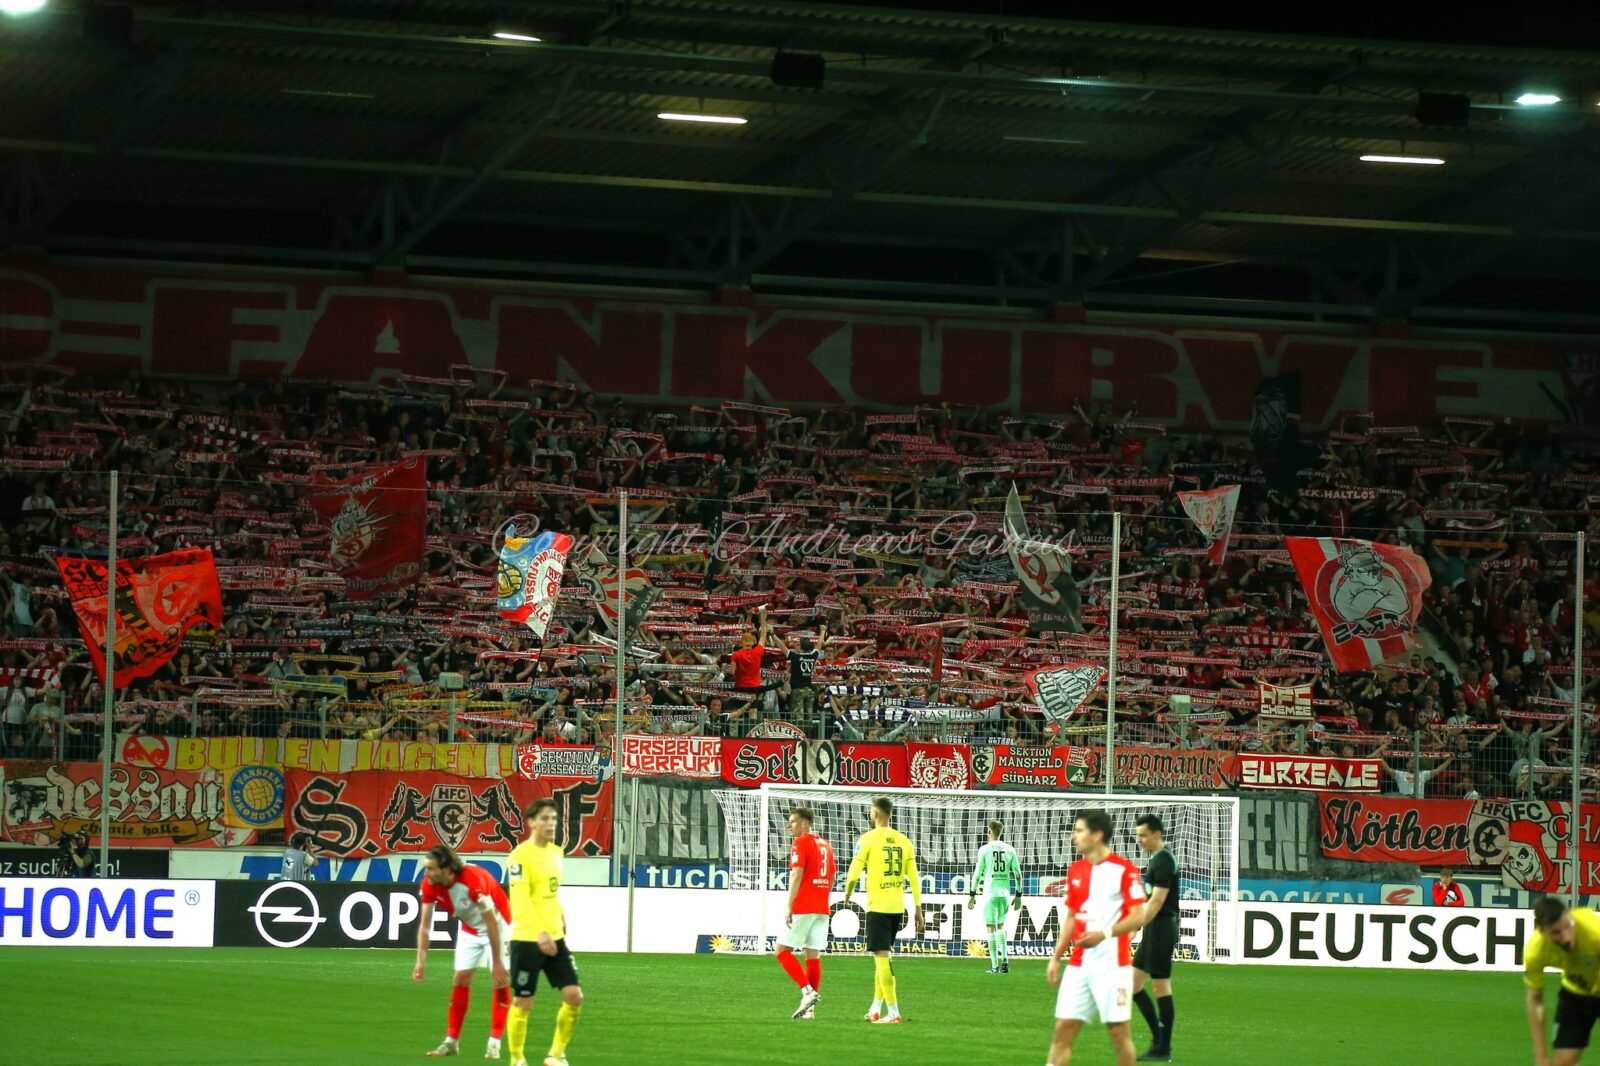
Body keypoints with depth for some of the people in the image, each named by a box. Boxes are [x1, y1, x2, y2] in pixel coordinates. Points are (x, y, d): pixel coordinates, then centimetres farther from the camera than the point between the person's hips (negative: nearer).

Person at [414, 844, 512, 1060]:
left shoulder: (473, 880, -37)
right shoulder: (429, 885, -20)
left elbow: (491, 923, -32)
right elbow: (425, 925, -11)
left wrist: (497, 963, -29)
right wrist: (420, 960, -21)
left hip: (498, 926, -5)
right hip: (470, 928, 5)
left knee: (501, 981, -9)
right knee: (460, 979, 1)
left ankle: (494, 1043, -4)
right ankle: (451, 1041, 8)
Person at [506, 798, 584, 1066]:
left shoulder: (556, 851, 11)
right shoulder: (521, 856, -14)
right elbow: (520, 900, -23)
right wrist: (540, 933, -34)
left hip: (554, 938, 7)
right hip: (527, 940, -7)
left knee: (574, 996, 1)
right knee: (523, 1002, 1)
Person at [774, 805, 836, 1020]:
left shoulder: (800, 844, -8)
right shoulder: (825, 844, 16)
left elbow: (797, 875, -17)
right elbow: (831, 877, 19)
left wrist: (789, 908, -17)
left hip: (803, 908, -8)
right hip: (822, 909, 8)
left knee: (783, 950, -2)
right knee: (813, 955, 7)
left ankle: (808, 992, -16)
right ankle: (810, 1008, 4)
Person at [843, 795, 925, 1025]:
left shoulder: (868, 838, -7)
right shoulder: (904, 841, 8)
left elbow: (854, 872, -8)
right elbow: (914, 878, 6)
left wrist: (847, 894, 12)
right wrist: (918, 911, 10)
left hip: (878, 906, -6)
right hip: (898, 908, 6)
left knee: (881, 957, -6)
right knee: (882, 956, 18)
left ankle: (893, 1012, -13)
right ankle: (876, 1009, 24)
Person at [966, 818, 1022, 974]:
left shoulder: (984, 850, -3)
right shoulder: (1010, 850, 6)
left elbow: (977, 873, -5)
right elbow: (1018, 874, 6)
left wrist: (972, 894, 1)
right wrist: (1018, 895, 14)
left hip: (990, 892, -3)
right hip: (1005, 892, 3)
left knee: (991, 928, 2)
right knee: (1000, 926, 19)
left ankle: (995, 965, -2)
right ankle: (1004, 959, 2)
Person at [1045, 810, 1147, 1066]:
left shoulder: (1124, 870, -7)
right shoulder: (1076, 871, 13)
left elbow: (1137, 917, -12)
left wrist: (1105, 934, -26)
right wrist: (1056, 958, 13)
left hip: (1113, 964, -6)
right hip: (1079, 964, 6)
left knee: (1118, 1029, 0)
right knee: (1064, 1028, 0)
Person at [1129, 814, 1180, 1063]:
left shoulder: (1163, 860, -14)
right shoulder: (1157, 858, 16)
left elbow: (1157, 900, -21)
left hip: (1161, 928, -10)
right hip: (1155, 930, 10)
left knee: (1161, 987, -5)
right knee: (1133, 983, 11)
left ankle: (1163, 1049, 0)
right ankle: (1158, 1040, 14)